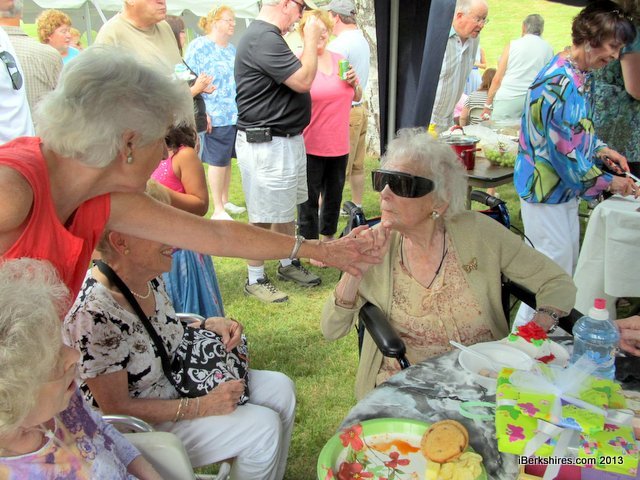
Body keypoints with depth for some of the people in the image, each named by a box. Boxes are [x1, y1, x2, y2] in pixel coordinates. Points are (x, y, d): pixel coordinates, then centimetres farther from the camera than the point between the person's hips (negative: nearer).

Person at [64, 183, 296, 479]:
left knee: (280, 388, 3)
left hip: (176, 382, 8)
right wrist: (203, 406, -23)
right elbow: (116, 408, -24)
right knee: (263, 427, -15)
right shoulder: (94, 315, -32)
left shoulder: (149, 277, -7)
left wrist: (210, 325, -6)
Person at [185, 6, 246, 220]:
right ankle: (218, 210, 8)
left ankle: (225, 201, 26)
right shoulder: (199, 46, -6)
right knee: (217, 161, -1)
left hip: (236, 114, 6)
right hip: (215, 116, -6)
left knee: (227, 160, 13)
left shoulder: (232, 49, 15)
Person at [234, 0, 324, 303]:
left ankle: (288, 264, 36)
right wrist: (311, 39, -10)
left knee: (286, 208, 20)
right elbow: (303, 81, -22)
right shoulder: (263, 38, -22)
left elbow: (294, 72, 21)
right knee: (263, 216, 2)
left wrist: (309, 49, 11)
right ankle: (255, 279, 16)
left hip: (287, 139, 11)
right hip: (266, 144, -10)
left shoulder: (267, 36, 14)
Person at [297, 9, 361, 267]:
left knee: (334, 196, 18)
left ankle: (328, 239, 37)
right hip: (310, 146, -6)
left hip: (338, 144, 6)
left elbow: (357, 97, 17)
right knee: (310, 199, 5)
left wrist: (354, 83, -3)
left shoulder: (340, 60, 8)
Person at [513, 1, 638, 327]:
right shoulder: (559, 82, -25)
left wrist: (600, 149, 2)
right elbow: (566, 150, -25)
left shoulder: (579, 76, 7)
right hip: (546, 188, -10)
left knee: (568, 264, 20)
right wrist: (608, 183, -15)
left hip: (564, 188, 10)